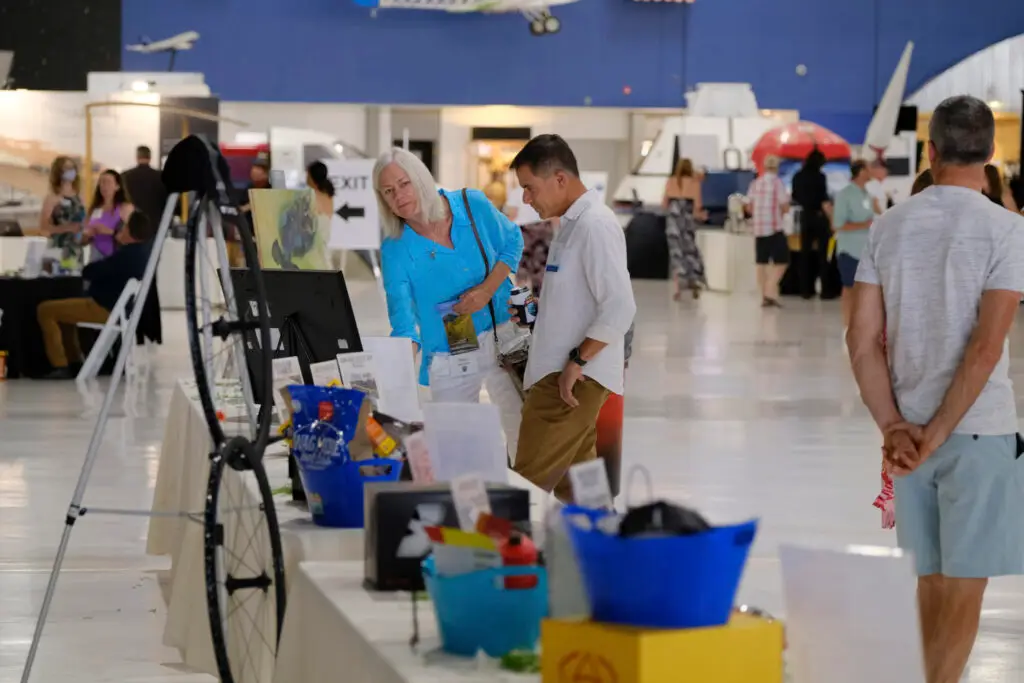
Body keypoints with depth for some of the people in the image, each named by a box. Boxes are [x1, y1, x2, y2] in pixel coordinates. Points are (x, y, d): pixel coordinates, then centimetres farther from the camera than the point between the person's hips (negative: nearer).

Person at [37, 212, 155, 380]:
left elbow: (90, 272, -23)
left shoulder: (127, 255, -28)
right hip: (118, 306, 11)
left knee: (45, 310, -10)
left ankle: (60, 367, -12)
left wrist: (84, 269, -1)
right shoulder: (146, 248, 2)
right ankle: (74, 363, 27)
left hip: (105, 309, -11)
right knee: (63, 307, 31)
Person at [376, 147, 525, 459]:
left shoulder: (473, 205, -8)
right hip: (449, 357, -1)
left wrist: (488, 287, -11)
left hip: (503, 340, 1)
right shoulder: (395, 249, -11)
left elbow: (512, 242, 7)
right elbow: (403, 320, -17)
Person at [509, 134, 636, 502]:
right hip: (562, 374, 10)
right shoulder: (573, 222, 15)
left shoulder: (595, 225, -16)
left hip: (574, 376, -10)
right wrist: (536, 306, 14)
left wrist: (576, 361, -19)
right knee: (575, 486, 12)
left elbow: (619, 308, -23)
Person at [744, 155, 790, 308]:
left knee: (762, 263, 10)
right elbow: (785, 208, -12)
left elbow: (749, 207, 9)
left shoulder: (755, 183, 5)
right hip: (775, 228, -5)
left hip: (758, 228, 5)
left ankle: (764, 296, 10)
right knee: (781, 261, 2)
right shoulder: (778, 183, -10)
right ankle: (770, 292, -10)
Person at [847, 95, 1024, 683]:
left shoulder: (889, 226, 4)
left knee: (932, 581, 16)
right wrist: (937, 434, -15)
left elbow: (862, 339, -1)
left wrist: (894, 428, -4)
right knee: (964, 590, -1)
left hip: (910, 431, 5)